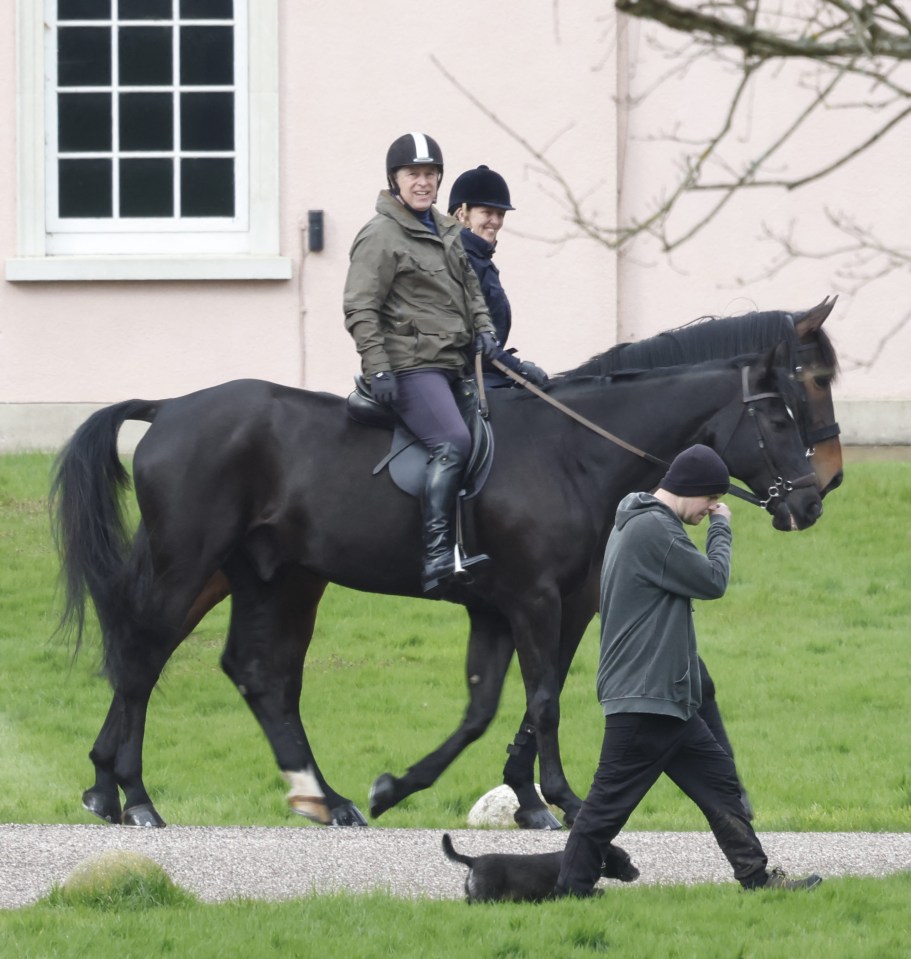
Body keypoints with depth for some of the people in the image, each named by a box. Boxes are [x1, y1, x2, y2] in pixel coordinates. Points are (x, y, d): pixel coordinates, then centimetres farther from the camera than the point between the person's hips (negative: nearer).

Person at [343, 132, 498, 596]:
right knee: (452, 442, -26)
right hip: (410, 365, -10)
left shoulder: (447, 231, 20)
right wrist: (377, 368, -18)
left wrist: (483, 329, 11)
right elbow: (360, 309, -10)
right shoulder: (380, 236, -6)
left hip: (453, 364, 10)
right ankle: (437, 554, -32)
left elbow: (470, 288, 30)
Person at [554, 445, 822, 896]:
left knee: (719, 781, 12)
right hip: (642, 701, -11)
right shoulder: (653, 529, -17)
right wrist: (721, 529, -2)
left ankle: (756, 876, 15)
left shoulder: (641, 525, 17)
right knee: (611, 800, -6)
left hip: (670, 699, 11)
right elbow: (712, 580, -13)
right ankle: (571, 890, -1)